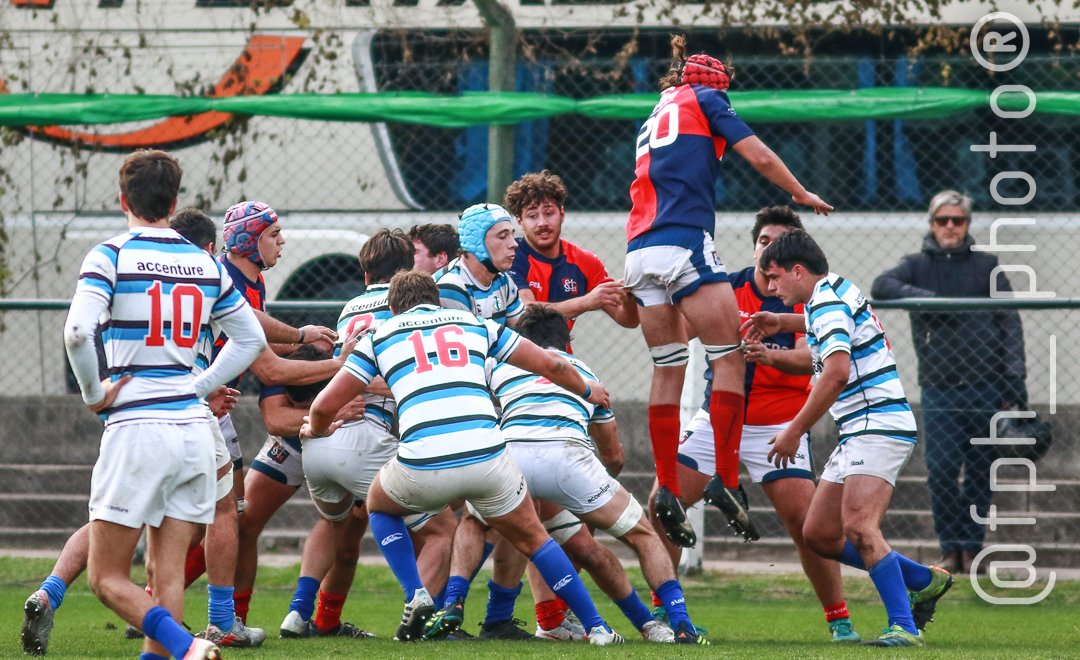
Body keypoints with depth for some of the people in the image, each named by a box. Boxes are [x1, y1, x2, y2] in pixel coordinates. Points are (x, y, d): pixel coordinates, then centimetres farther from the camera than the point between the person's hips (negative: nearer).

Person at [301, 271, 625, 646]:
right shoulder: (474, 324, 24)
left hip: (422, 467, -1)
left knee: (379, 506, 32)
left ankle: (416, 597, 14)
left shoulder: (381, 336, 20)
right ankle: (597, 628, 20)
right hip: (486, 457, 1)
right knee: (532, 538, 24)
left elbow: (325, 406, 17)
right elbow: (550, 364, 26)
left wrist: (316, 429, 41)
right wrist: (587, 391, 47)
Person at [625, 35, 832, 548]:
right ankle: (725, 479, -12)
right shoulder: (703, 99, 9)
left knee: (667, 368, 6)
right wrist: (803, 195, 20)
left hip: (640, 250, 7)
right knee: (729, 357, -4)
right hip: (685, 244, -7)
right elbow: (760, 158, 4)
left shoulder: (655, 115, 28)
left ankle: (666, 490, -1)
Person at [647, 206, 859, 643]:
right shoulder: (729, 288, -2)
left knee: (805, 521, -13)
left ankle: (839, 620, 2)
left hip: (777, 426, -2)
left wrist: (771, 356, -43)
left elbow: (809, 358, -23)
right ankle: (662, 609, 6)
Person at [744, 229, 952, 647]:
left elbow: (836, 373, -26)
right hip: (858, 434, 11)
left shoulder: (827, 302, -13)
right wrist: (782, 323, 38)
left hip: (878, 427, -11)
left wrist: (794, 432, -20)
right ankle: (924, 581, 17)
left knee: (858, 528, -25)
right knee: (819, 535, 9)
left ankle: (905, 627, -29)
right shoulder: (837, 292, 18)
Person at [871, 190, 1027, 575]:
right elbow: (881, 287, -8)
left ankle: (972, 547, 11)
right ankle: (951, 547, 1)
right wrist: (930, 298, -18)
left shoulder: (986, 266, 10)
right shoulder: (918, 266, 10)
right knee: (941, 470, -9)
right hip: (939, 389, -1)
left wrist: (1015, 378, -1)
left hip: (986, 387, 1)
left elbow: (1010, 322, 8)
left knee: (980, 472, 2)